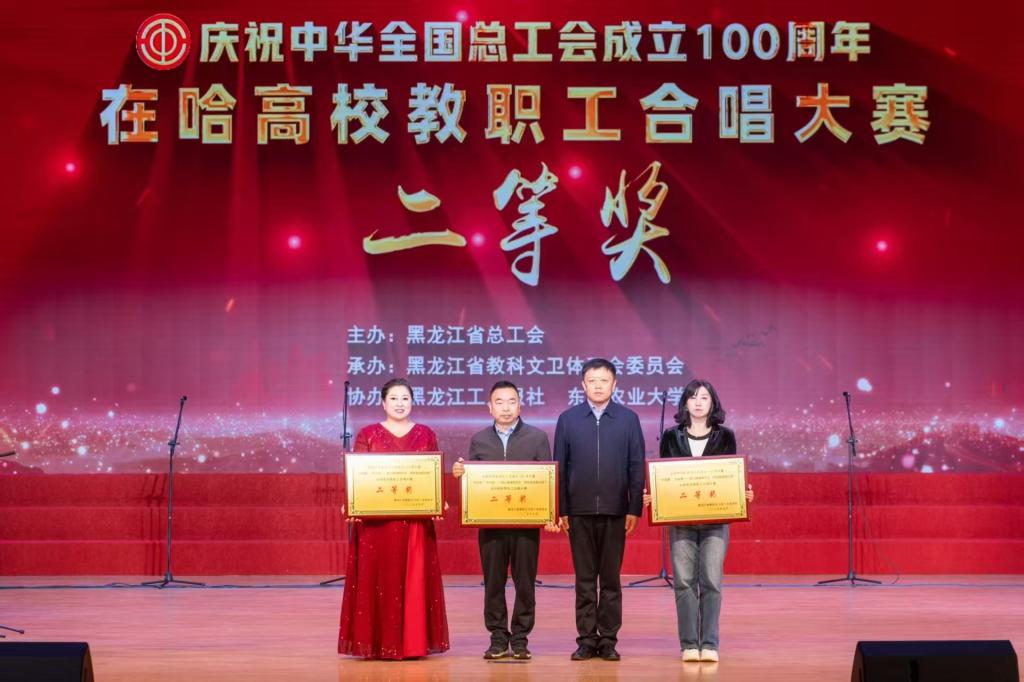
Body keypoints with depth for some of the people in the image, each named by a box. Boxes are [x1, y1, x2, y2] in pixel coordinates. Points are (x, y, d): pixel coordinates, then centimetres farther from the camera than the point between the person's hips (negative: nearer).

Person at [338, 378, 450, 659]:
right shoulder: (368, 434, 5)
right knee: (377, 578, 0)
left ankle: (414, 641, 8)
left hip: (416, 519, 1)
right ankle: (377, 642, 6)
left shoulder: (426, 435, 9)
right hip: (376, 518, -1)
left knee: (415, 579, 2)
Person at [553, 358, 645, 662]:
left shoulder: (628, 419, 4)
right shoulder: (568, 419, 5)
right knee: (584, 578, 5)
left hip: (615, 511, 0)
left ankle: (608, 640, 11)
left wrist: (635, 508, -3)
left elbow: (637, 466, 3)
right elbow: (559, 467, 5)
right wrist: (561, 509, 0)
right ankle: (586, 639, 10)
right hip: (579, 510, 0)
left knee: (611, 579, 5)